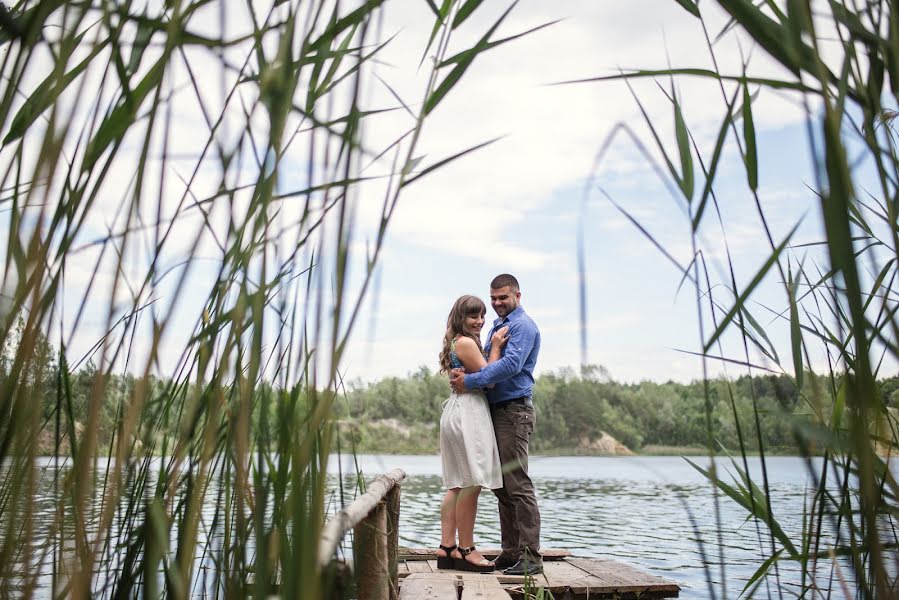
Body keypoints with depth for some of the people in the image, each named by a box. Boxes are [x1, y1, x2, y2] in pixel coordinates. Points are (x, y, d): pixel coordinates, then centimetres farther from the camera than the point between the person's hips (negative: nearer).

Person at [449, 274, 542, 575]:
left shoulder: (523, 325, -7)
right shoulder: (497, 326, 21)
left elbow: (511, 364, -21)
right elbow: (489, 364, 24)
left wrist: (470, 381, -21)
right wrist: (461, 373, 3)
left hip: (514, 411, -9)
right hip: (497, 410, 9)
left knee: (518, 485, -9)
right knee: (501, 486, 11)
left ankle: (531, 556, -4)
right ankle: (511, 552, 18)